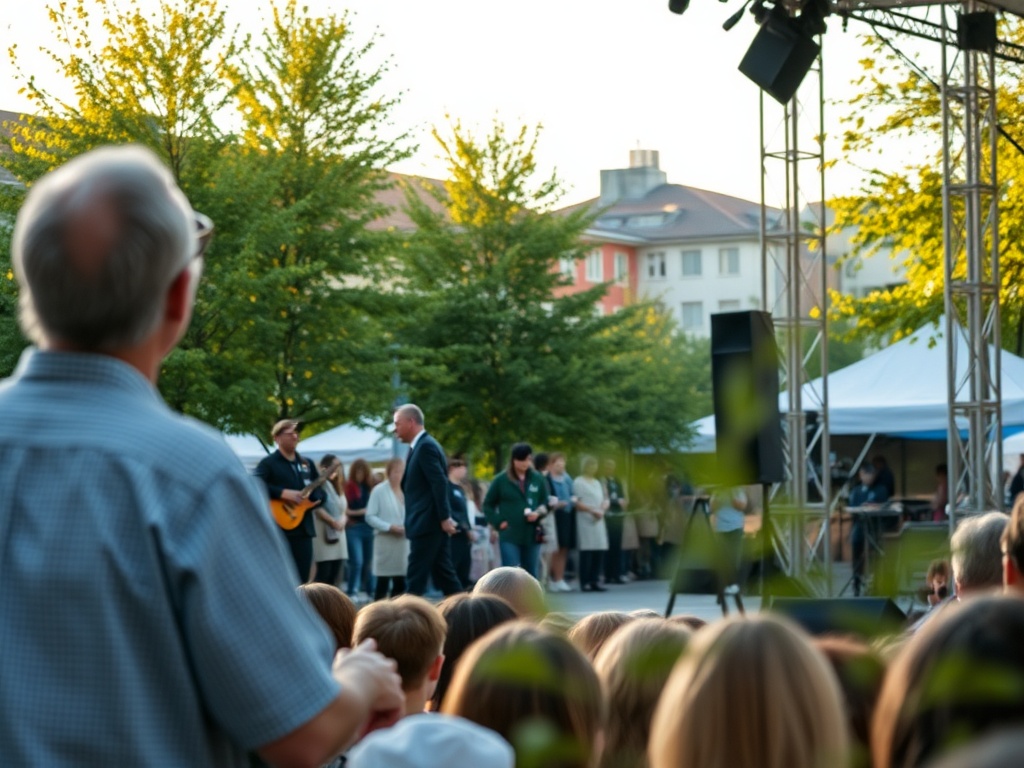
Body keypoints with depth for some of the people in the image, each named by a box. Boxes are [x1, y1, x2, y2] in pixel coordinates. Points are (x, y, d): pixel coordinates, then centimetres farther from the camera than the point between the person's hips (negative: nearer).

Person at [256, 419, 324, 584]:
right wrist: (284, 493, -23)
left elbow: (320, 490, 21)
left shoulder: (307, 464, 17)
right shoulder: (268, 463, -2)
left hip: (303, 528, 6)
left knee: (302, 581, 5)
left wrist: (317, 498, -3)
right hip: (279, 528, -6)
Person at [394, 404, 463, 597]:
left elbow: (440, 483, -20)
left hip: (428, 523, -10)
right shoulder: (420, 446, 18)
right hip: (428, 524, 10)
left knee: (415, 580, -7)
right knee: (444, 574, 9)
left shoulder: (426, 446, -13)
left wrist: (444, 518, -22)